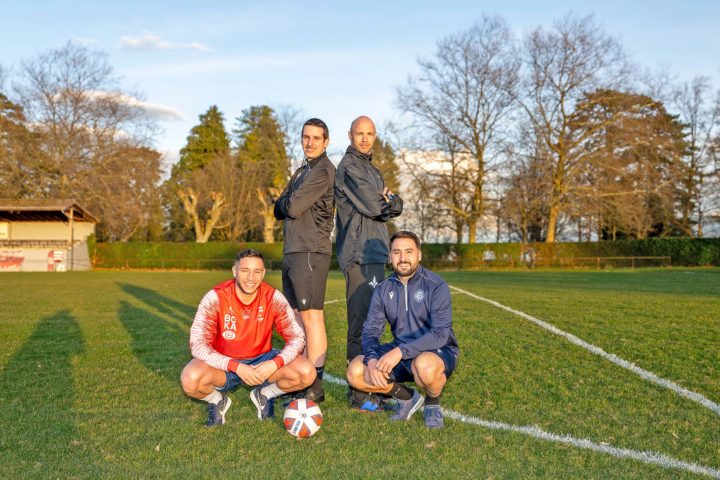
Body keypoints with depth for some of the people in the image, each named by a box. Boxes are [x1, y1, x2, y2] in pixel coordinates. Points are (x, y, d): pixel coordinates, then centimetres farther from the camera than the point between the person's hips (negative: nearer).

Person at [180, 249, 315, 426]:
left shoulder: (273, 298, -14)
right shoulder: (216, 297, -20)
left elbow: (297, 337, -11)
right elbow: (197, 344, -24)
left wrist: (275, 364, -30)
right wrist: (236, 367, -34)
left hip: (262, 361, 2)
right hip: (224, 363, -2)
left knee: (307, 373, -22)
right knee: (190, 379, -34)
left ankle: (265, 395, 9)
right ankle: (217, 400, 3)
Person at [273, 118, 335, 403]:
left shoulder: (322, 171, -8)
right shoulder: (302, 171, 23)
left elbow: (292, 207, -16)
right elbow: (279, 211, 19)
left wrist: (285, 202, 5)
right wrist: (287, 204, -1)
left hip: (310, 251, -10)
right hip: (292, 250, 10)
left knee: (311, 316, -10)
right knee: (297, 316, 12)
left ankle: (315, 387, -7)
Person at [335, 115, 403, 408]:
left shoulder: (370, 168, 24)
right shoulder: (350, 165, -6)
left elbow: (395, 207, 15)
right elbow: (372, 206, -16)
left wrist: (391, 202, -6)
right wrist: (387, 202, 4)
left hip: (374, 252, 10)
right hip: (359, 254, -10)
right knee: (362, 323, -10)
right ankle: (359, 394, -6)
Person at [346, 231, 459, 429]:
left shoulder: (436, 286, -14)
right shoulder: (383, 289, 2)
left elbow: (440, 333, -24)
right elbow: (371, 329, -1)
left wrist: (400, 351, -33)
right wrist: (372, 359, -22)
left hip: (439, 352, -5)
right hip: (400, 353, 5)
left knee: (424, 366, -41)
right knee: (355, 372, -15)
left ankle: (433, 404, -4)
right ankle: (407, 397, 9)